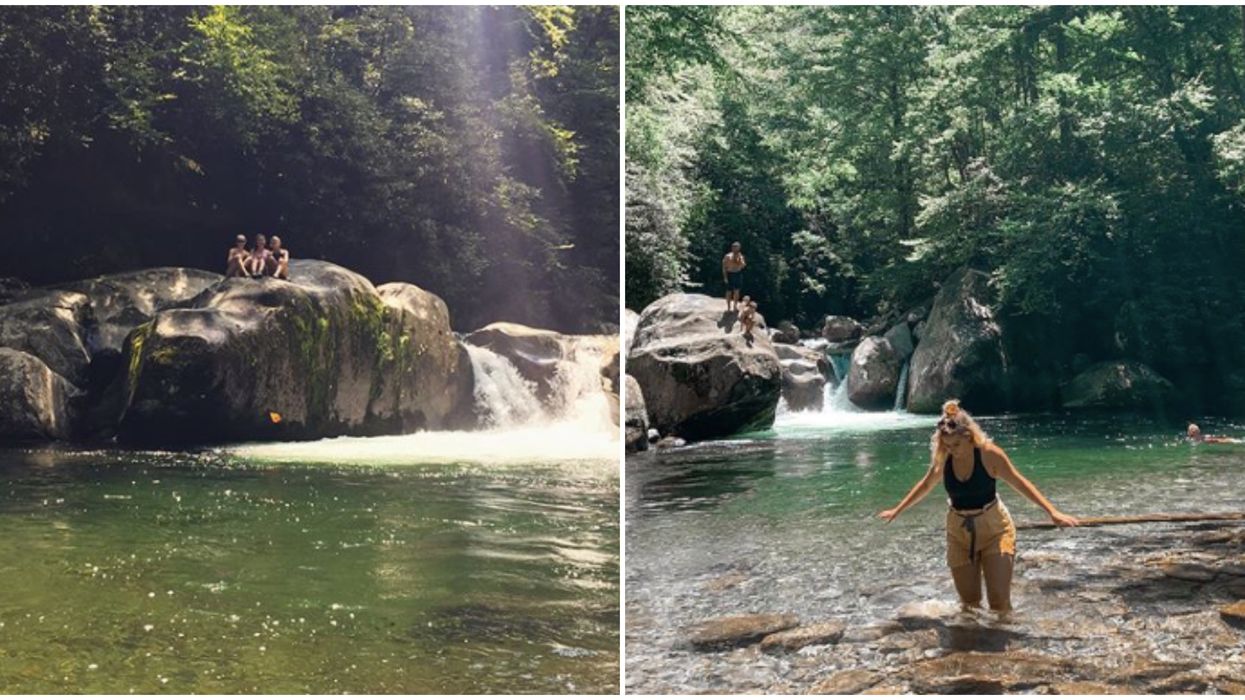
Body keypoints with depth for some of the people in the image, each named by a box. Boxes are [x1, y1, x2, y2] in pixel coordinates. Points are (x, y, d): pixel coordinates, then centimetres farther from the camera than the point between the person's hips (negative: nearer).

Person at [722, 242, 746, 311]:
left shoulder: (740, 256, 3)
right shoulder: (728, 256, -7)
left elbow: (743, 266, -8)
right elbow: (724, 267, -7)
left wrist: (740, 258, -19)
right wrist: (725, 277, -13)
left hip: (738, 274, 4)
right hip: (730, 274, -4)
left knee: (736, 292, 10)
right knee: (729, 292, 1)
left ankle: (735, 307, 21)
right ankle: (729, 307, 11)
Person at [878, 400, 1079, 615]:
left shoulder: (988, 454, -17)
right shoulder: (942, 458, -6)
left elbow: (1020, 484, -10)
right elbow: (925, 486, 13)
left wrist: (1053, 512, -16)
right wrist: (897, 510, 22)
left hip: (994, 527, -3)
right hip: (959, 532, 3)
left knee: (1000, 601, -10)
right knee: (969, 603, 6)